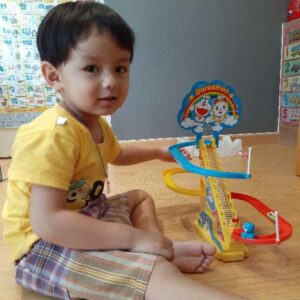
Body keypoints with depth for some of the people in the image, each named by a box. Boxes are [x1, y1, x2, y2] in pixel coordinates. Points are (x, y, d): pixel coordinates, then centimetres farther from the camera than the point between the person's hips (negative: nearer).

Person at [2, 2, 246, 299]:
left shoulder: (96, 124, 3)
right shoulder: (52, 135, -28)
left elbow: (115, 154, 26)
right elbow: (47, 221, -34)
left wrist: (157, 151, 31)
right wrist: (133, 236, -33)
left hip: (84, 215, 10)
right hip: (46, 243, -10)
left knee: (139, 197, 21)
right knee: (154, 273, -29)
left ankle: (166, 250, -3)